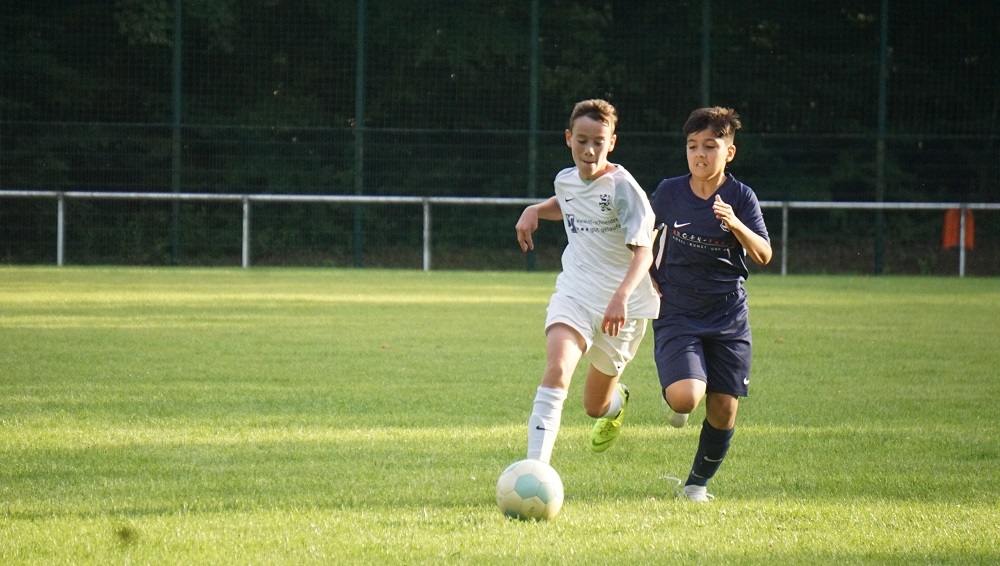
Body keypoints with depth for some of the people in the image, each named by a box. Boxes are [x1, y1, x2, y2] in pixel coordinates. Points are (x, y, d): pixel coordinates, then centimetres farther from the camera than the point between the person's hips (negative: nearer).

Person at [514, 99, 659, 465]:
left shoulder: (622, 188, -15)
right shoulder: (565, 180, 4)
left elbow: (643, 250, -23)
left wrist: (621, 296, -39)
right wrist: (535, 211, 11)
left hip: (623, 306, -3)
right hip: (574, 294, 3)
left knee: (595, 405, 12)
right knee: (557, 369, -26)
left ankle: (616, 401, 52)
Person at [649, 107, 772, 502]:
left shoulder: (741, 197, -4)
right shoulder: (669, 192, -2)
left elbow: (763, 256, -11)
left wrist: (736, 224, -27)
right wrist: (649, 276, 5)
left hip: (727, 317, 1)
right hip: (677, 315, -1)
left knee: (723, 409, 2)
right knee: (687, 396, -22)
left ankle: (698, 483, 24)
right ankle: (672, 398, 16)